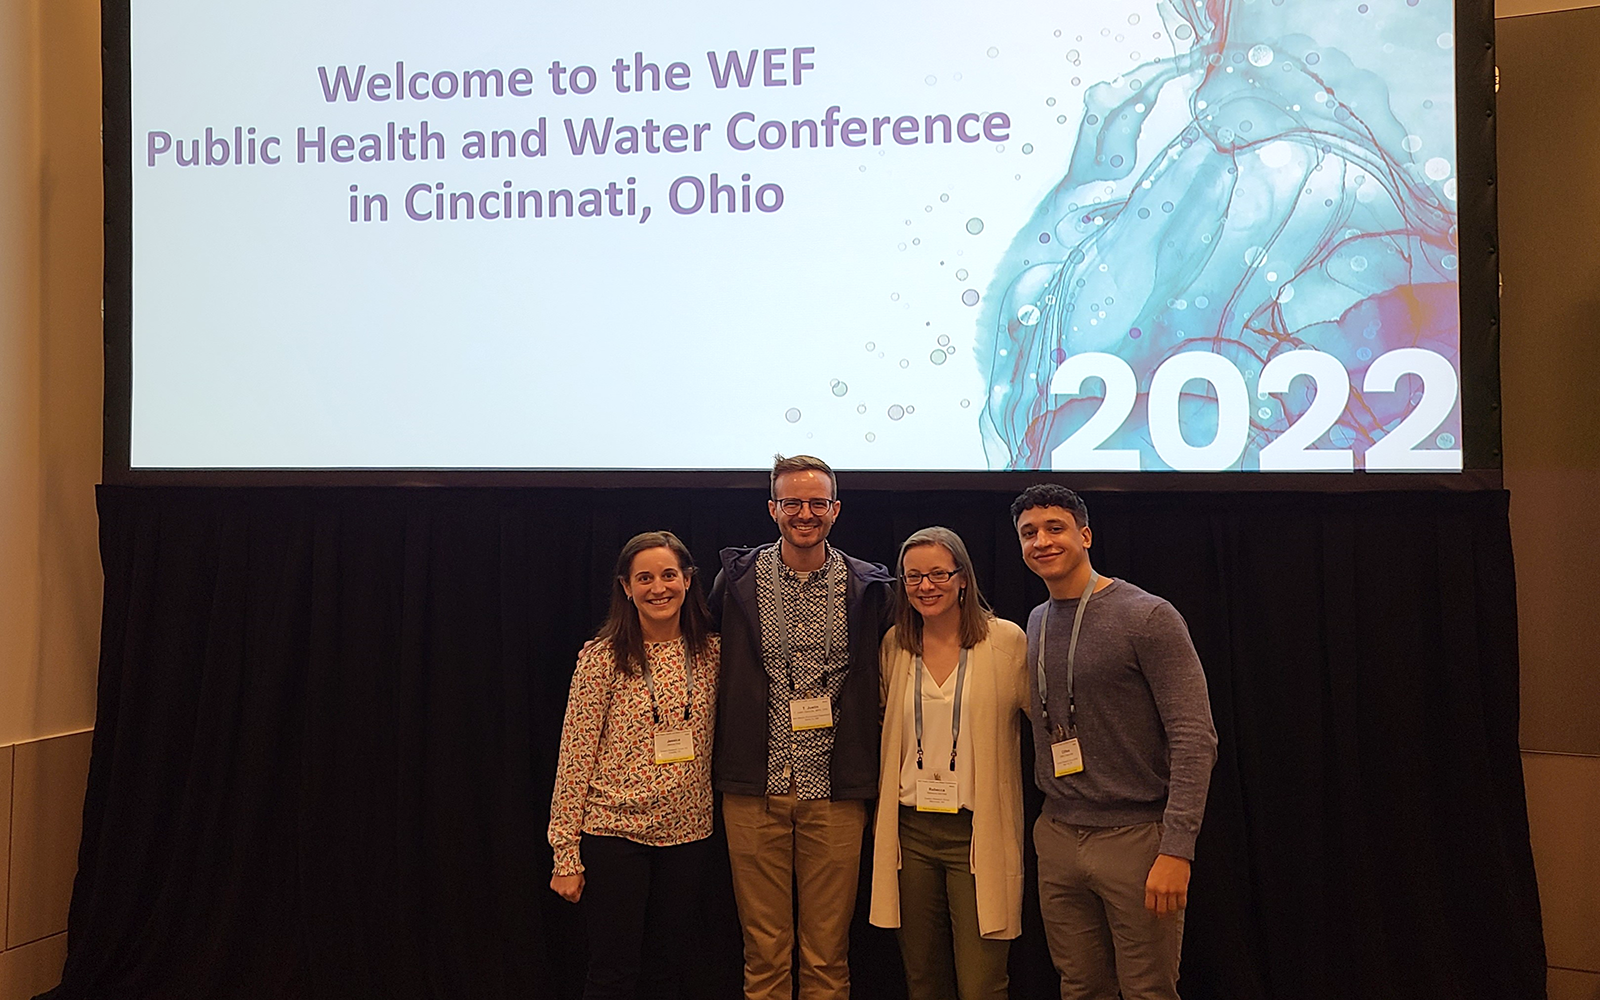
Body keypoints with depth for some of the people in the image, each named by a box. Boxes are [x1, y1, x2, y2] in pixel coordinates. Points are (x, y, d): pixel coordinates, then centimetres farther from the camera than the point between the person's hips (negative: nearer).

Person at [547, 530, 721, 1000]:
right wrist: (565, 855, -10)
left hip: (685, 834, 4)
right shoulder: (603, 658, -9)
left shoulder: (711, 653, 2)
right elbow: (575, 759, -8)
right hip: (615, 833, -4)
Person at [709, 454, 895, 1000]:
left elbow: (886, 681, 10)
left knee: (827, 955, 8)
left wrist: (873, 766, 3)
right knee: (764, 952, 8)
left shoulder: (868, 587, 3)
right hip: (754, 791, 0)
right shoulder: (737, 580, 3)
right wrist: (725, 756, 5)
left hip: (835, 793, 0)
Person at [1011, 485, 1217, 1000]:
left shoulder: (1147, 618, -10)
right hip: (1058, 837, 6)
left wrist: (1176, 849, -20)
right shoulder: (1036, 623, 11)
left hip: (1136, 837, -5)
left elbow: (1195, 739, -14)